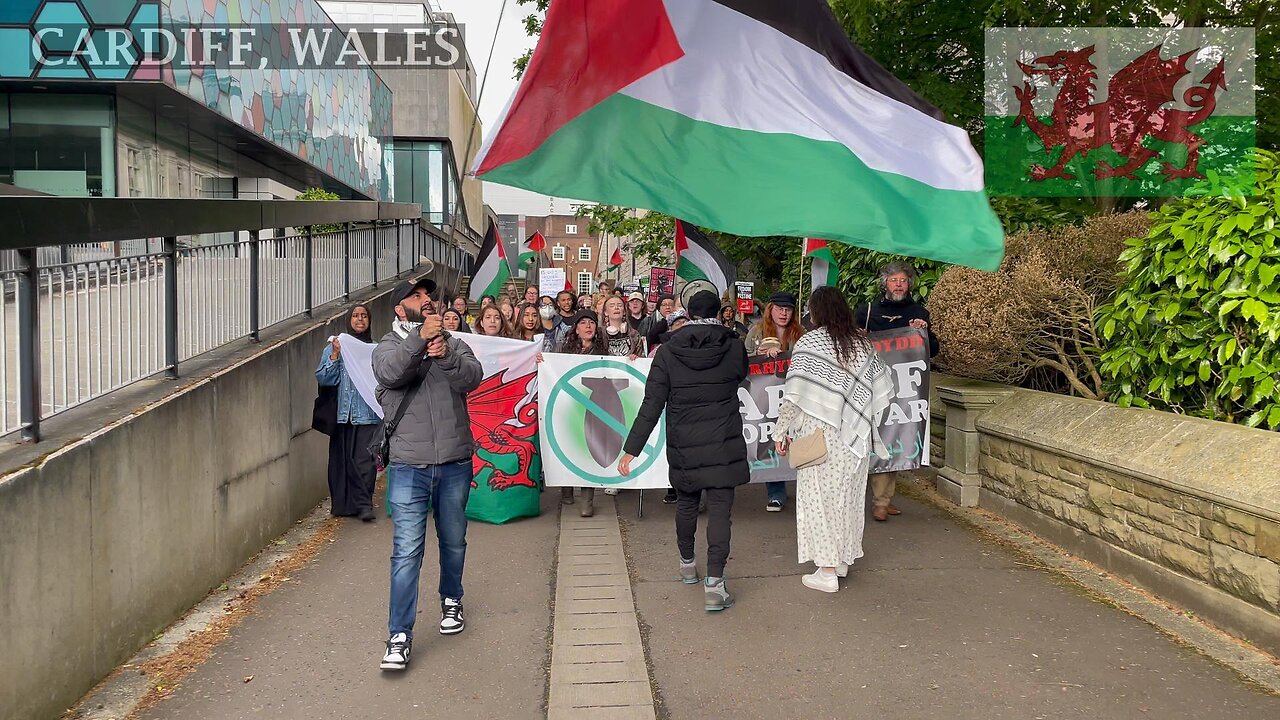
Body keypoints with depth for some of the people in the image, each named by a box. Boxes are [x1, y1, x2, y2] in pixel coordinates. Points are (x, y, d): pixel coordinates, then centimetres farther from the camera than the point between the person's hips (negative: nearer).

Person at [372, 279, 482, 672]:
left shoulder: (453, 344, 8)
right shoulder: (389, 346, 3)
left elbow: (473, 377, -12)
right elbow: (390, 373, -21)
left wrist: (446, 357, -30)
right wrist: (420, 338, -32)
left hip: (455, 464, 3)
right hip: (409, 466, -2)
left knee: (454, 542, 17)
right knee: (406, 551, -7)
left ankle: (451, 600, 41)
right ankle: (399, 636, -3)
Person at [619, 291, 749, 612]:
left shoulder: (668, 351, -7)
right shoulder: (734, 348, -6)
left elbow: (652, 406, -10)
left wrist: (631, 449, -7)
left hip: (683, 446, 1)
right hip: (724, 445, -1)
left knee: (686, 502, 21)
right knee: (719, 510, -2)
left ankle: (687, 563, 37)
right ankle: (714, 582, -9)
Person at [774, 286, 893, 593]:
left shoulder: (809, 343, -11)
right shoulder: (862, 342, 5)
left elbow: (794, 395, -14)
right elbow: (880, 387, 7)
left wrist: (783, 432, -7)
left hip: (820, 433, -5)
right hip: (855, 435, 5)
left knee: (819, 496, 2)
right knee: (849, 495, 15)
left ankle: (827, 571, 2)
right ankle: (843, 560, 26)